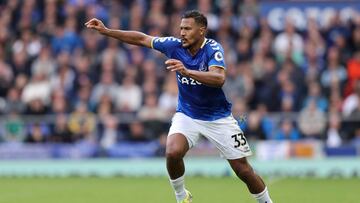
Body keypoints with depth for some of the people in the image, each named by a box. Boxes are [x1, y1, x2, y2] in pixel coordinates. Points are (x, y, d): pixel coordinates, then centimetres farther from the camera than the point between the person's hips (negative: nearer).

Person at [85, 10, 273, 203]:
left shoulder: (213, 49, -21)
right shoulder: (174, 45, -9)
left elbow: (219, 79, -38)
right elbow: (141, 39, 2)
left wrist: (187, 72, -51)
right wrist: (106, 31, -2)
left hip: (218, 117, -2)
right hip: (187, 114, 2)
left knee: (243, 170, -3)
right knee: (172, 152, -25)